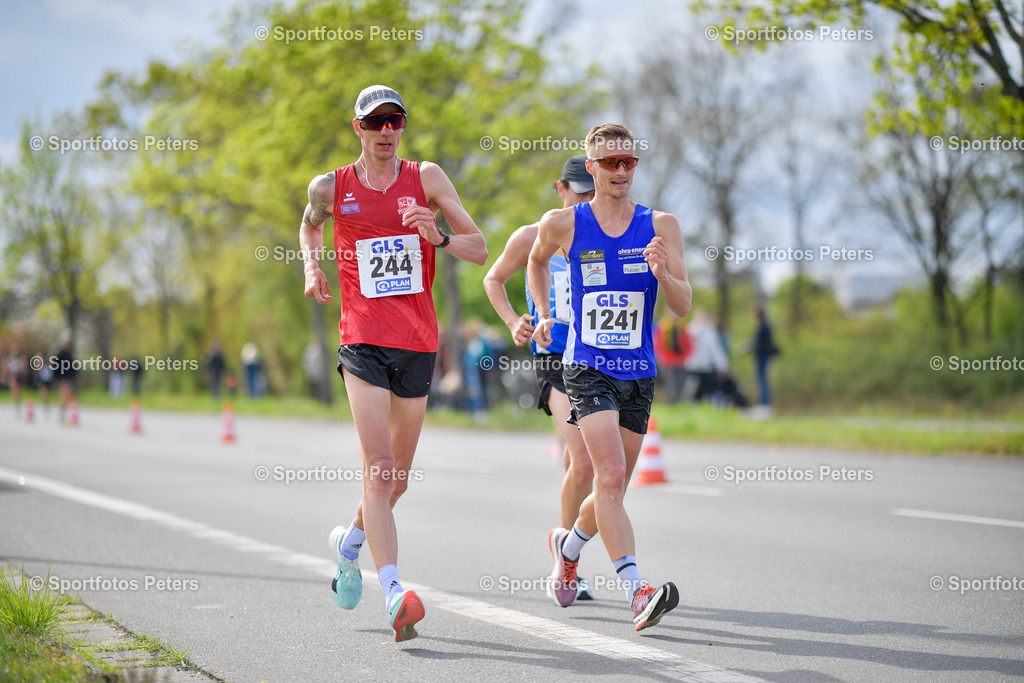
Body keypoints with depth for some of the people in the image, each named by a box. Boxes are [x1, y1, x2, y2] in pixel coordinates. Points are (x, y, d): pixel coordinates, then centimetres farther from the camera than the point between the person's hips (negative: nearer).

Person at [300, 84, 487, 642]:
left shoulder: (426, 178, 4)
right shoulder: (330, 187, 4)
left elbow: (480, 250, 2)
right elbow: (309, 225, 28)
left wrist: (439, 238, -18)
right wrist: (311, 266, 8)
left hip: (418, 343, 3)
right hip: (364, 340, -2)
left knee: (398, 475, 13)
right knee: (378, 466, -18)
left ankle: (350, 541, 42)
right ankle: (395, 595, -25)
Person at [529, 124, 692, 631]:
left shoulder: (660, 226, 1)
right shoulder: (564, 224, -1)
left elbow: (683, 306, -2)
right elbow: (536, 261, 22)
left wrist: (661, 273, -21)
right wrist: (544, 316, 13)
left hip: (639, 374, 3)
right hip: (587, 367, -3)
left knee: (612, 488, 13)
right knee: (610, 475, -21)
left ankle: (568, 546, 42)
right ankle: (637, 592, -25)